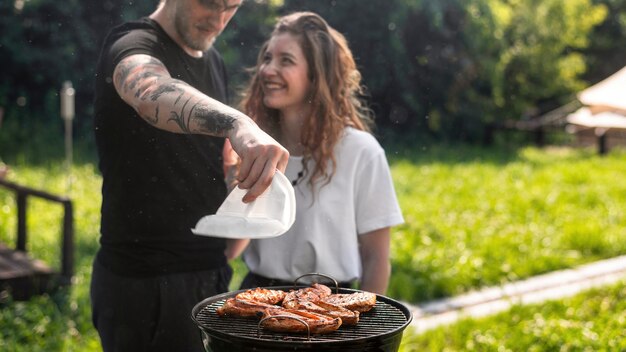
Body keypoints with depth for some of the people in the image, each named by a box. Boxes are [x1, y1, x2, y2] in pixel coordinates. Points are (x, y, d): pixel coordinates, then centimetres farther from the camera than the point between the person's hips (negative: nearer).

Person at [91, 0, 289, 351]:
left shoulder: (214, 61, 11)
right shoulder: (133, 44, -13)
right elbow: (150, 92, -38)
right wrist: (238, 122, -56)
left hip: (209, 274, 7)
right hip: (145, 282, -7)